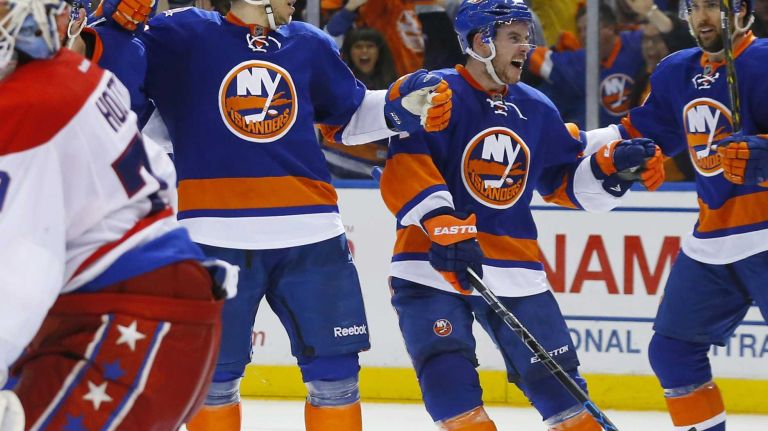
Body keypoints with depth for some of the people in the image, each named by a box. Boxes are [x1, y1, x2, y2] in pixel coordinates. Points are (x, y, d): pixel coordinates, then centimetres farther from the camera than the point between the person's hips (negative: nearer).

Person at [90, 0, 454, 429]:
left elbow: (350, 116, 25)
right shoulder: (184, 35, 0)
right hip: (217, 237, -4)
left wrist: (403, 104, 8)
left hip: (309, 235, 4)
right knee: (215, 374, 2)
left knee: (335, 368, 4)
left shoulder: (309, 44, 15)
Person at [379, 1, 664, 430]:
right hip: (434, 265, -5)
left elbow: (568, 183, 18)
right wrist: (444, 226, -33)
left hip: (515, 267, 5)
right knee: (448, 377, -16)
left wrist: (613, 166, -1)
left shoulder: (537, 110, 12)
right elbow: (405, 168, -21)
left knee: (556, 375, 6)